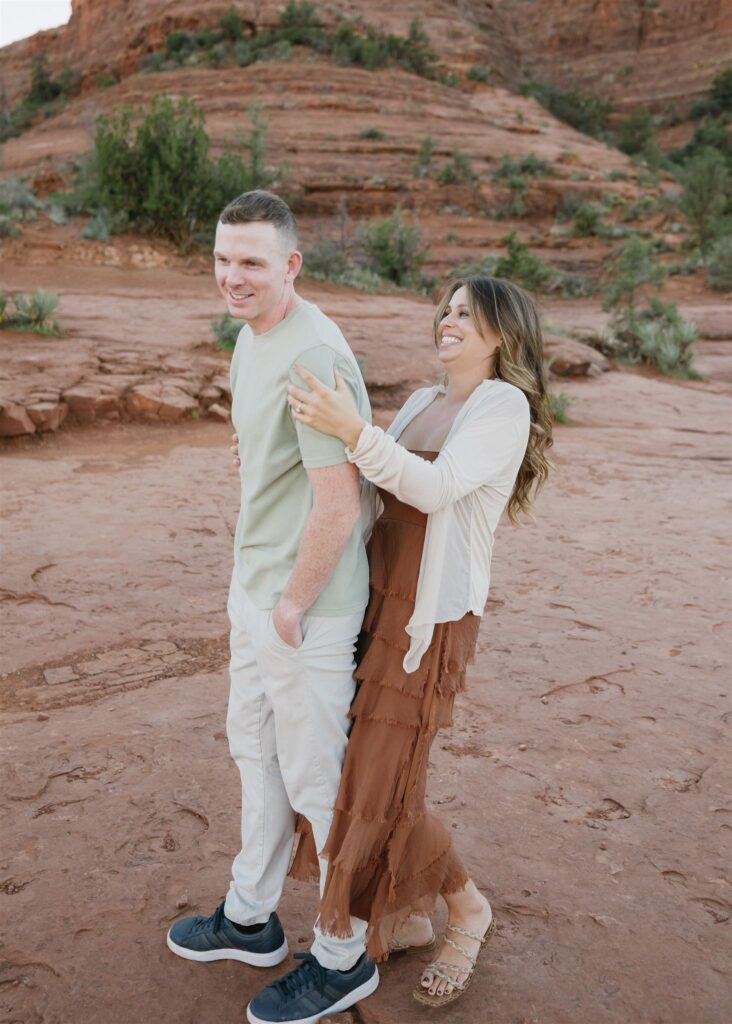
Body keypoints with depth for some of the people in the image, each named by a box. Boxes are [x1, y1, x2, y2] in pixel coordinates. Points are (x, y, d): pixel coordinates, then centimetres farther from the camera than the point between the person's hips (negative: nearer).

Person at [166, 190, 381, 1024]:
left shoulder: (313, 356, -24)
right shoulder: (252, 336, 8)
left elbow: (337, 508, -26)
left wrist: (294, 605, -14)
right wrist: (250, 577, 17)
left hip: (304, 605, -10)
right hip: (255, 587, 10)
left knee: (315, 776, 5)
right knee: (255, 746, 22)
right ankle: (250, 918, 44)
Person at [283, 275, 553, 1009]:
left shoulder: (505, 404, -10)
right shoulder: (421, 404, 13)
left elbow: (435, 487, -24)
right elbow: (369, 495, 13)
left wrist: (351, 430, -34)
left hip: (431, 620, -7)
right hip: (376, 607, 7)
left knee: (384, 792, -1)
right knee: (356, 774, 12)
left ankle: (467, 909, 27)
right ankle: (402, 920, 33)